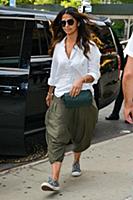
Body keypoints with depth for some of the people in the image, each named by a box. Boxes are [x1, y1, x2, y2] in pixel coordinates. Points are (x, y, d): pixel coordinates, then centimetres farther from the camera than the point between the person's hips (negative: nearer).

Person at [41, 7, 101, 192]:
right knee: (56, 136, -12)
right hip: (60, 97, 2)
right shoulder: (58, 46, 8)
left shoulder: (89, 47, -4)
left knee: (80, 135, 14)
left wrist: (82, 79, -23)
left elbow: (95, 74, -5)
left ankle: (76, 162, 44)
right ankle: (54, 180, -19)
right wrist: (50, 93, 23)